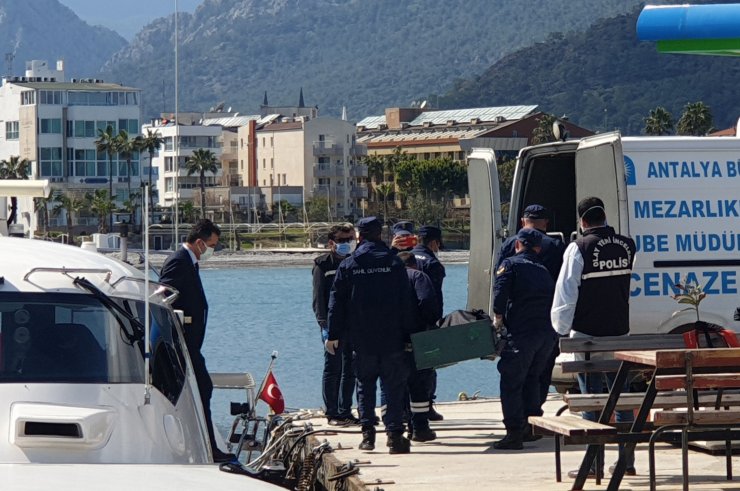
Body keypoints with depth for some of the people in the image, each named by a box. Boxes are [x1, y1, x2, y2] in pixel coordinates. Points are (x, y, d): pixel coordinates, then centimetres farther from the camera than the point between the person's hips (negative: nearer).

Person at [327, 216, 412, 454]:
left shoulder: (348, 265, 1)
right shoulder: (393, 263, -1)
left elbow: (337, 302, 2)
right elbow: (405, 301, -1)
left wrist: (333, 335, 8)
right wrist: (406, 334, 3)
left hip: (361, 339, 1)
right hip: (391, 337, -1)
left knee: (365, 384, 13)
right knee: (394, 385, 2)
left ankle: (367, 431, 5)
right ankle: (394, 433, -6)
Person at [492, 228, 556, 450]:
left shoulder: (510, 265, 3)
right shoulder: (543, 271, 22)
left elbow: (500, 292, -12)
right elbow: (553, 299, 20)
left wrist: (498, 318, -3)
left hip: (522, 333, -6)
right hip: (548, 335, 6)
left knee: (511, 382, -2)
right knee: (531, 379, 23)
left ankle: (514, 433, -9)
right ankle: (532, 425, 25)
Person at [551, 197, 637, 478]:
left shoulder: (580, 248, -11)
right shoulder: (627, 246, 5)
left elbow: (566, 292, -11)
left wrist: (562, 328, -2)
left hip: (587, 335, -5)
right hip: (620, 333, 5)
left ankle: (595, 464, -3)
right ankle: (627, 461, 12)